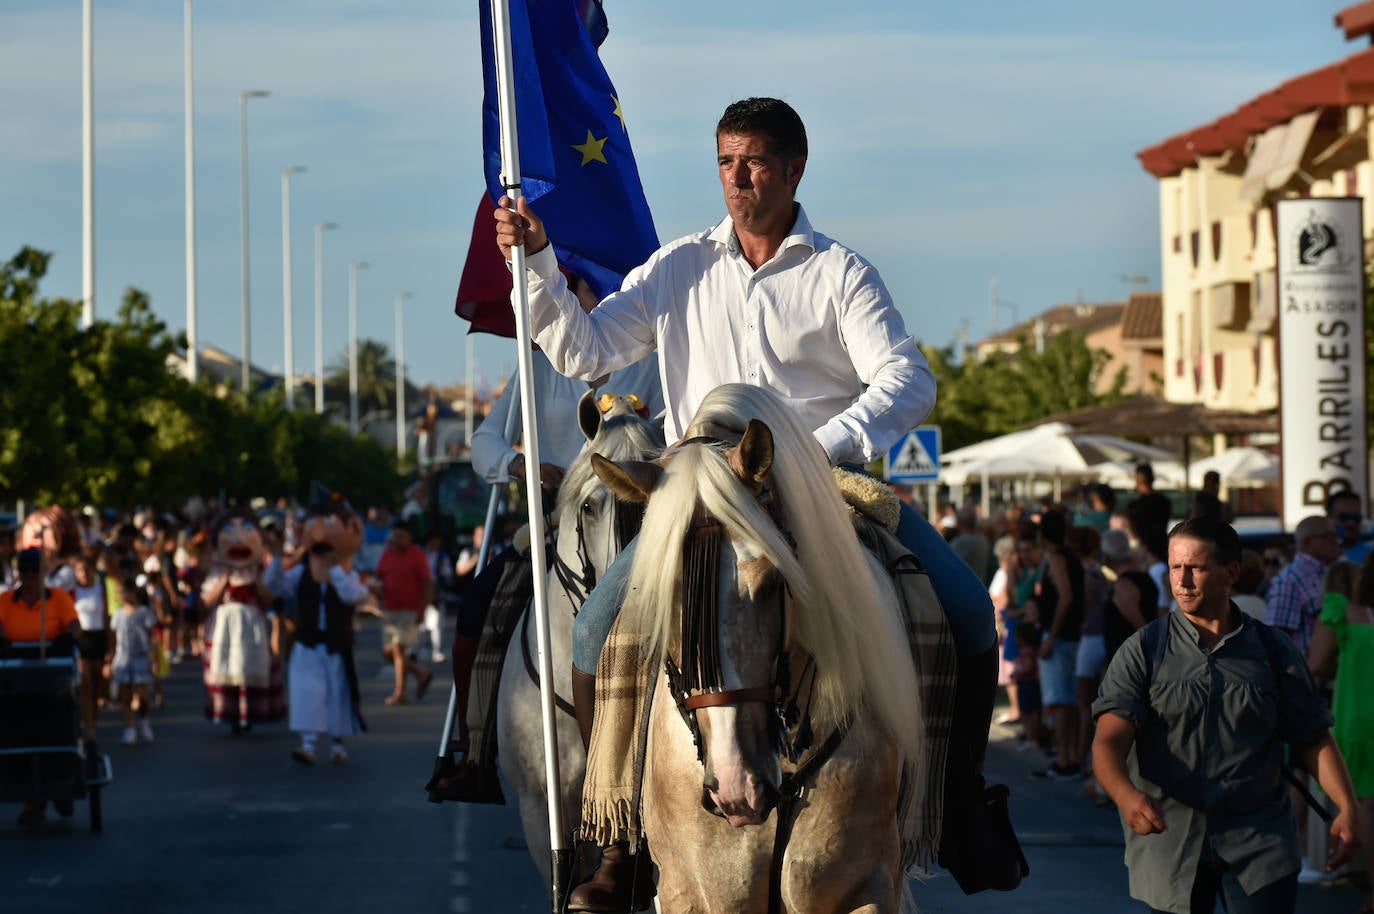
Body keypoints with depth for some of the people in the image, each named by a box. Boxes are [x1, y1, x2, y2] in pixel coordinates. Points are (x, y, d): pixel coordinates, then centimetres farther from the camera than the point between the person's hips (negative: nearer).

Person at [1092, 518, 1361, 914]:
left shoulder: (1274, 651, 7)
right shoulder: (1143, 651, 3)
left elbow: (1313, 739, 11)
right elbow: (1109, 741, -8)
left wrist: (1348, 806, -6)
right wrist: (1127, 795, -29)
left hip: (1258, 841, 0)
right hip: (1168, 842, 0)